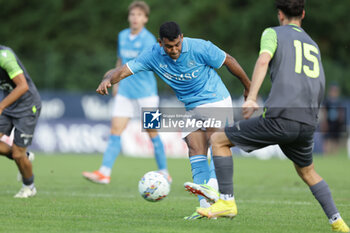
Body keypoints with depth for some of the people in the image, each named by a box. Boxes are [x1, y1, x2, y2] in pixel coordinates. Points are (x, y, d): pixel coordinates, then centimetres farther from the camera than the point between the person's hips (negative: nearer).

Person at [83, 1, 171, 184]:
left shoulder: (148, 39, -10)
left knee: (152, 133, 1)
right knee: (115, 130, -4)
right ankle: (104, 172, -7)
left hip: (145, 92, -5)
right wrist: (116, 82, 23)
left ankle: (164, 174, 14)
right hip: (125, 92, 5)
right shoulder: (122, 36, 10)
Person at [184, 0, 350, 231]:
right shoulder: (313, 45, 26)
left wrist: (251, 97, -20)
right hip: (308, 124, 6)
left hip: (279, 117, -6)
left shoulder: (273, 33, 9)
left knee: (218, 140, 9)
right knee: (307, 172, 29)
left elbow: (263, 60, -11)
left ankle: (227, 201, 3)